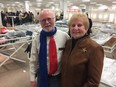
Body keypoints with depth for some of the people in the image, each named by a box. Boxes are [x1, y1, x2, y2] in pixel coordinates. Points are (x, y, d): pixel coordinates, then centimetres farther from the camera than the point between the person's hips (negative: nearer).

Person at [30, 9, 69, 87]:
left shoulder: (64, 36, -13)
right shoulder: (37, 39, -10)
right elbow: (33, 61, -4)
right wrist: (32, 79, 0)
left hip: (60, 76, 0)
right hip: (43, 76, 1)